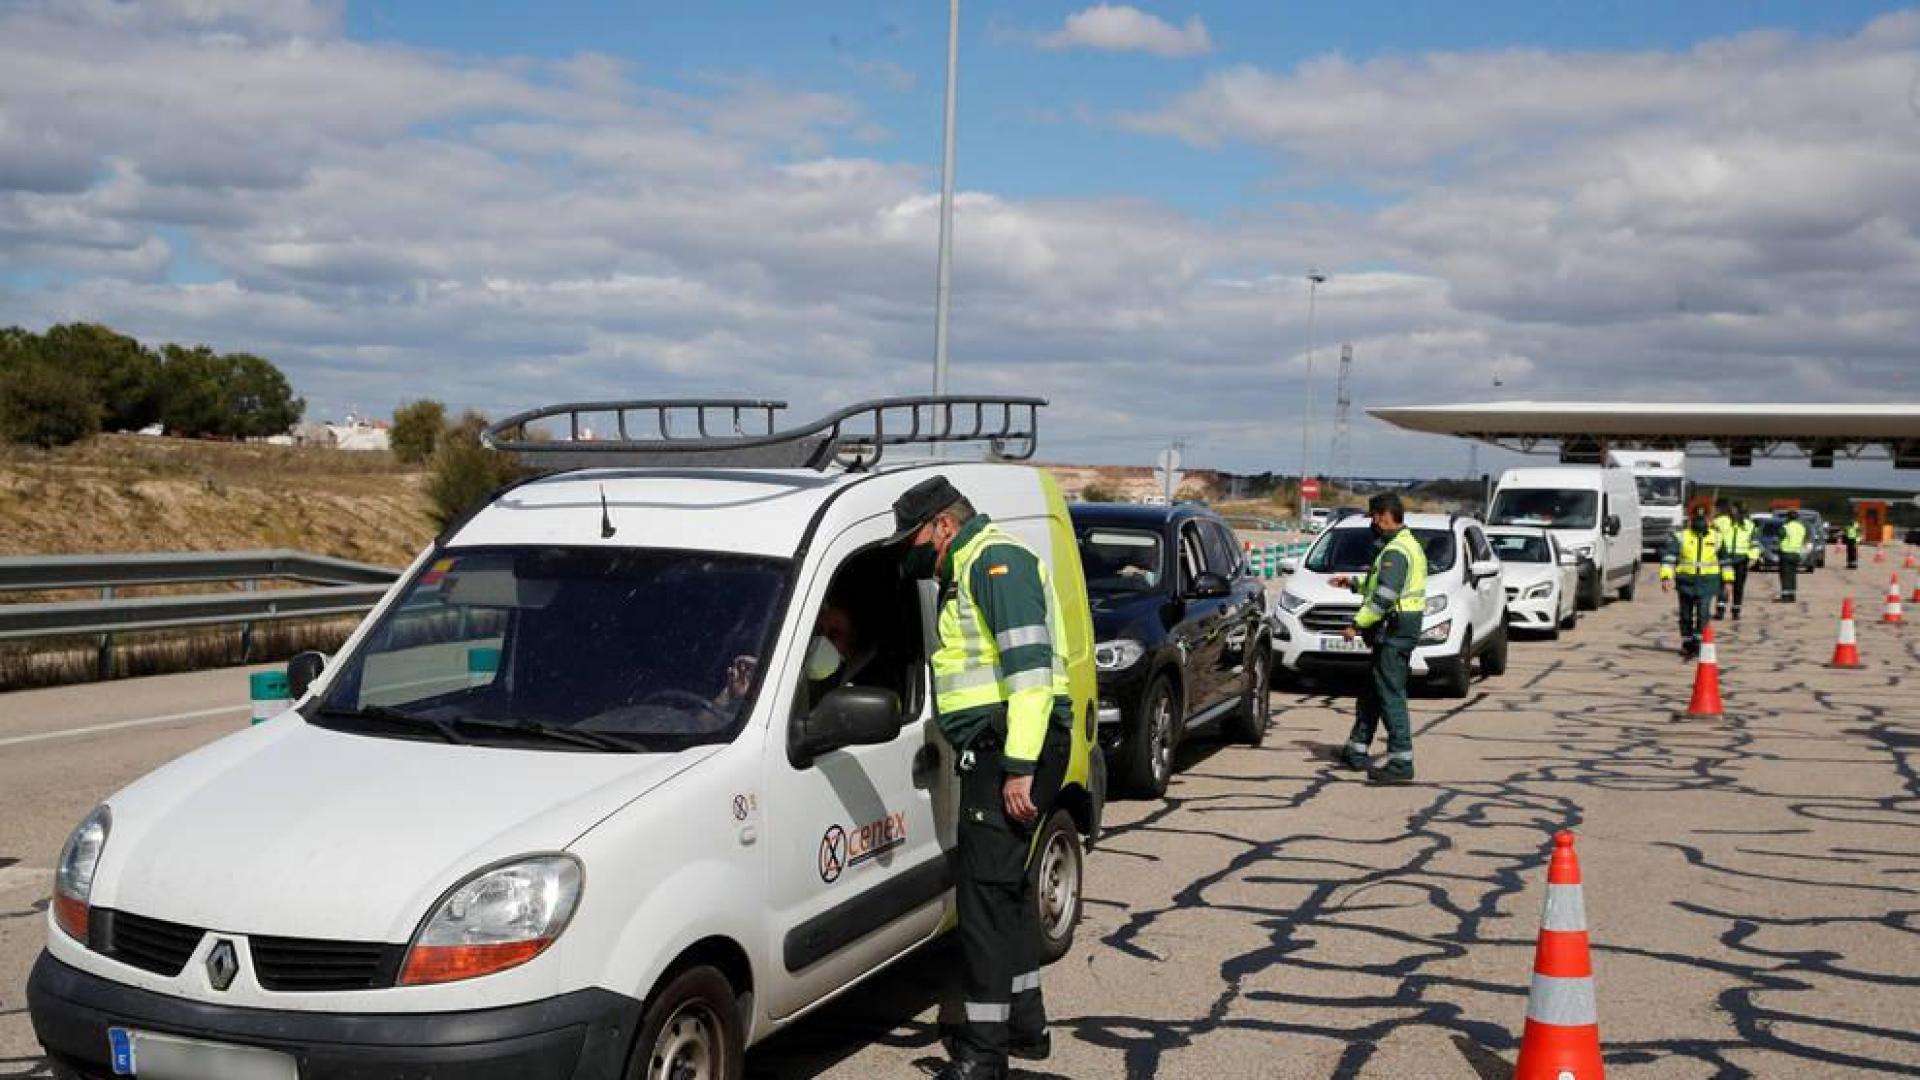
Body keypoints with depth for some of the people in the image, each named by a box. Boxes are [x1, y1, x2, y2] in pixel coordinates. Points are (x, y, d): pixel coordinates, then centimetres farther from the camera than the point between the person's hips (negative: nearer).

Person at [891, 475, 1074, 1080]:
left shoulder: (996, 563, -12)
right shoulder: (968, 573, 21)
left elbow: (1030, 665, -22)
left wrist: (1019, 768, -25)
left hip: (1012, 749, -11)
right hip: (995, 753, 11)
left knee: (985, 890, -9)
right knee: (1006, 884, 18)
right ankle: (1025, 1024, 30)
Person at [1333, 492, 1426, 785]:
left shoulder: (1396, 551, -17)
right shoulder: (1408, 544, 18)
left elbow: (1384, 597, -24)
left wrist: (1357, 624, -20)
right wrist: (1353, 583, 26)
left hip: (1394, 630, -11)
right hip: (1398, 630, 11)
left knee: (1391, 696, -10)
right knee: (1370, 693, 17)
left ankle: (1401, 763, -10)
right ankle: (1356, 752, 26)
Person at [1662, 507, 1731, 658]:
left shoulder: (1716, 538, 4)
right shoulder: (1681, 537, -3)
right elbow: (1668, 558, -11)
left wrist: (1727, 580, 15)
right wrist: (1666, 577, -22)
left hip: (1707, 582, 0)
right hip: (1686, 582, 0)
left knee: (1703, 613, -14)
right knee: (1686, 615, 9)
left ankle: (1697, 643, -9)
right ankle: (1687, 644, 24)